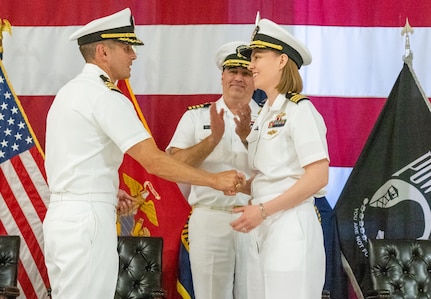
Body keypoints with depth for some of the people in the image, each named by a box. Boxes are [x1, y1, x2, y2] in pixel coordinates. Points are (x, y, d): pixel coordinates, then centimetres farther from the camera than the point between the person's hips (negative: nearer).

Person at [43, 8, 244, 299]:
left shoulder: (70, 92, 16)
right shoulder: (105, 97, -14)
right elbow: (155, 161, -19)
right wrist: (216, 180, -13)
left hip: (62, 215, 10)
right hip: (87, 220, -10)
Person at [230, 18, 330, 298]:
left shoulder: (299, 110, -9)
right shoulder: (265, 115, 16)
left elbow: (318, 177, -17)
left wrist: (263, 210, -17)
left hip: (291, 225, -8)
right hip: (262, 228, 8)